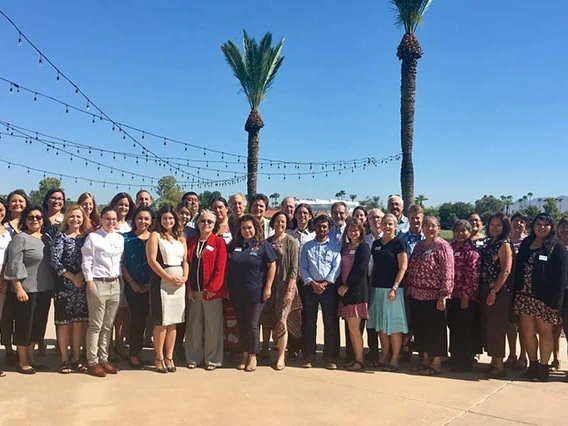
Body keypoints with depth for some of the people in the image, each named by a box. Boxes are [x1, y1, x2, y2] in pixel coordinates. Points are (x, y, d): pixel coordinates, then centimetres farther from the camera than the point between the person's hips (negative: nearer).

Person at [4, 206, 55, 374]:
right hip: (27, 290, -6)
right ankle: (22, 362, 15)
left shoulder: (47, 238, 12)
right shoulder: (20, 238, -7)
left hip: (45, 290, 7)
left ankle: (31, 358, 26)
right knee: (25, 325, 3)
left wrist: (52, 286, 13)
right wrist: (18, 288, -18)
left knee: (39, 324, 13)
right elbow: (15, 265, -13)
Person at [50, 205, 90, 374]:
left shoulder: (87, 237, 9)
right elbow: (55, 261, -8)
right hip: (64, 284, -3)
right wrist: (71, 277, -12)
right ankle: (64, 359, 11)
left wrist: (82, 275, -13)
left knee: (79, 321, 6)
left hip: (83, 284, 3)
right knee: (64, 321, 1)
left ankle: (76, 358, 17)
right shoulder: (61, 237, 0)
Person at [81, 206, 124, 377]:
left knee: (108, 325, 9)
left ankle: (104, 359, 17)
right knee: (96, 325, -2)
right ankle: (92, 362, 6)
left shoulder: (120, 238, 13)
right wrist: (90, 281, -11)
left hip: (115, 284, 5)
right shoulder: (92, 237, -2)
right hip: (98, 283, -5)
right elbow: (86, 261, -5)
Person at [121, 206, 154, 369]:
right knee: (137, 318, -1)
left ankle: (135, 352, 21)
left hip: (150, 286, 2)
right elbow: (122, 262, 0)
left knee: (143, 318, 5)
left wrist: (152, 283, -7)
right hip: (133, 286, -2)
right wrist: (132, 283, -7)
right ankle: (134, 354, 13)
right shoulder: (127, 238, 3)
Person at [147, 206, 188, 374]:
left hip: (179, 283, 5)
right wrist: (169, 278, -14)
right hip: (161, 282, -5)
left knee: (173, 322, 7)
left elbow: (185, 260, 14)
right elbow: (151, 260, -10)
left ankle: (169, 357, 15)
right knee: (161, 322, -2)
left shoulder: (181, 238, 15)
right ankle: (159, 358, 9)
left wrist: (184, 277, -4)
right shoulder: (155, 236, 0)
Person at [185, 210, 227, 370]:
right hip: (193, 292, 4)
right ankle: (193, 358, 21)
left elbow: (220, 268, -8)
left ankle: (212, 359, 14)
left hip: (212, 292, -4)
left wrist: (212, 288, -13)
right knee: (193, 326, 9)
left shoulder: (219, 242, -2)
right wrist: (189, 288, -1)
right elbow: (187, 266, 8)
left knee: (212, 327, 3)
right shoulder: (190, 242, 11)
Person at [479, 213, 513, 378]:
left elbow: (506, 271, -16)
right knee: (486, 327, 11)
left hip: (499, 292, -7)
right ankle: (493, 362, 22)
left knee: (496, 327, -2)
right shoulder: (488, 242, 13)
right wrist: (481, 291, 9)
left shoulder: (505, 245, -9)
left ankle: (499, 365, 8)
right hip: (485, 290, 7)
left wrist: (494, 292, -18)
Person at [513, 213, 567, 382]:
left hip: (545, 297, -4)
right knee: (528, 331, 8)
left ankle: (543, 367, 17)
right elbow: (518, 268, 11)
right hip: (525, 295, 4)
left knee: (544, 331, 6)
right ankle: (533, 365, 22)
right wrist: (517, 292, 5)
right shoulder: (526, 243, 10)